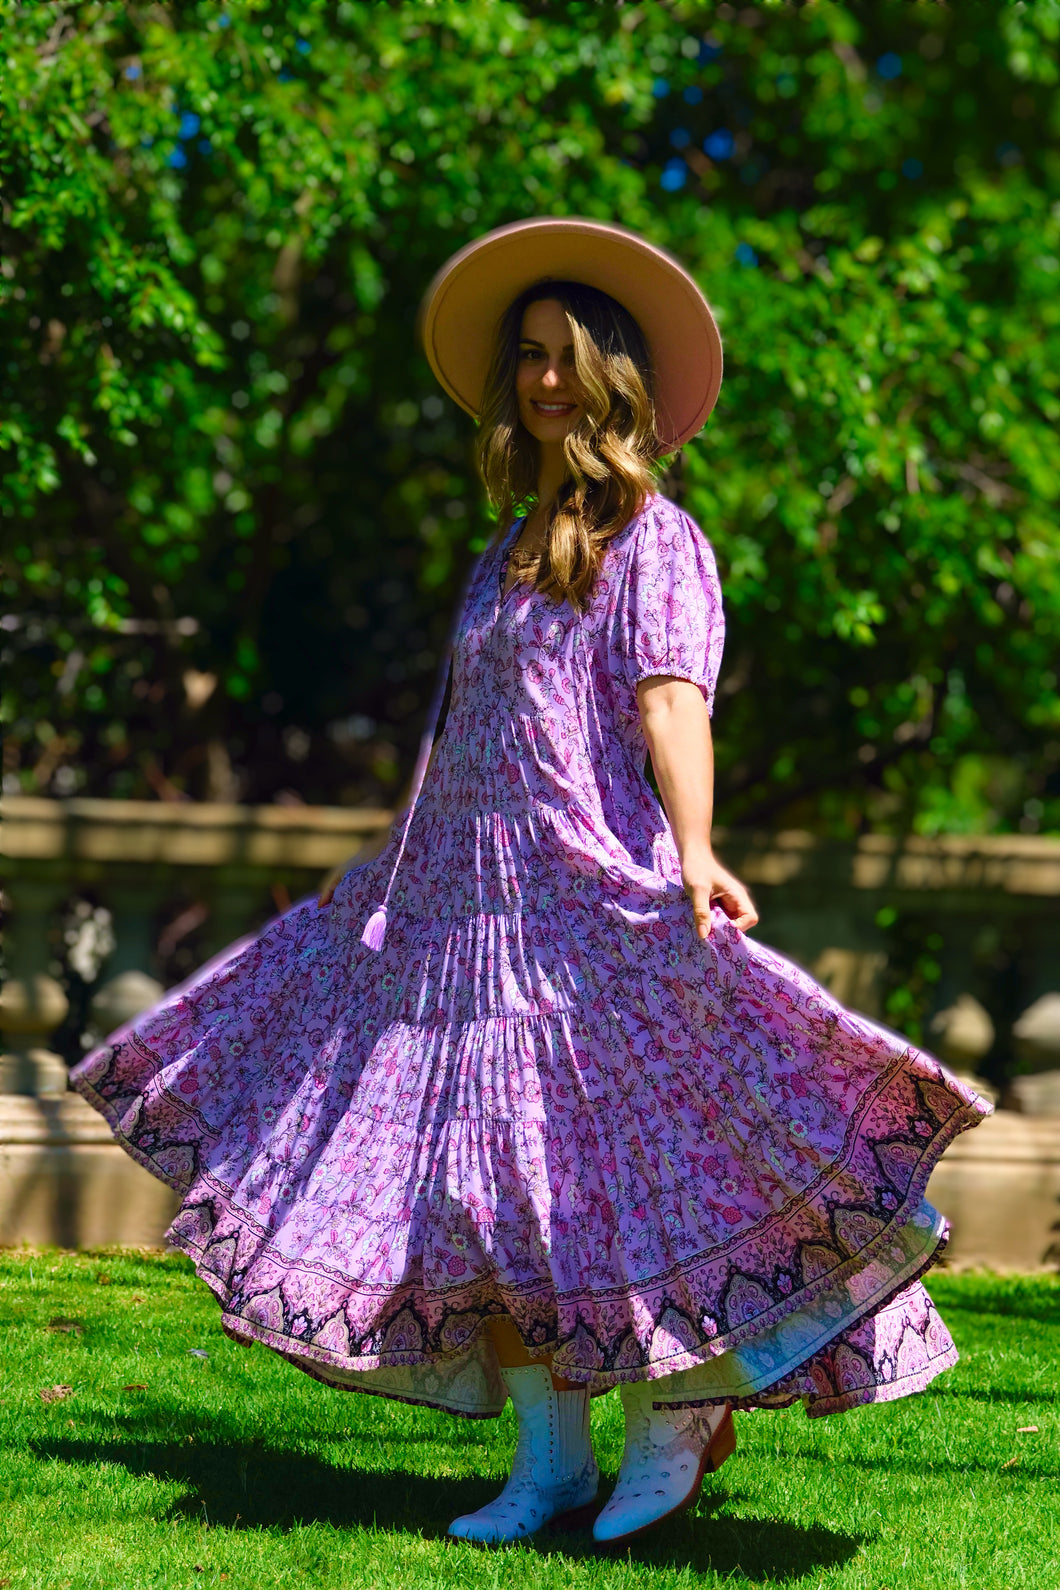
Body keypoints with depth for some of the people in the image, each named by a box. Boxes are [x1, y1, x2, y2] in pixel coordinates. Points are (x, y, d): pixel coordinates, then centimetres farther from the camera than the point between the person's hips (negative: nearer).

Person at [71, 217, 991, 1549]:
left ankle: (670, 1439, 7)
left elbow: (671, 700, -17)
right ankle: (549, 1455, 10)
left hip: (599, 892, -7)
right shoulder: (510, 550, 20)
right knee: (492, 1176, 4)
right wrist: (412, 883, 29)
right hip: (476, 898, 7)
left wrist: (692, 851, -32)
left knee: (612, 1161, -7)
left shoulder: (654, 538, -1)